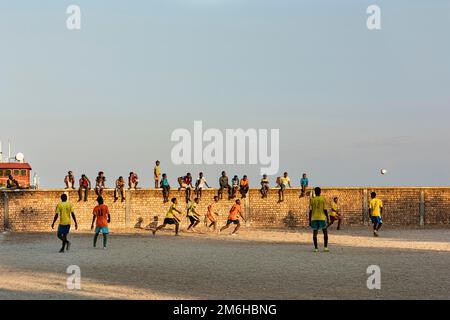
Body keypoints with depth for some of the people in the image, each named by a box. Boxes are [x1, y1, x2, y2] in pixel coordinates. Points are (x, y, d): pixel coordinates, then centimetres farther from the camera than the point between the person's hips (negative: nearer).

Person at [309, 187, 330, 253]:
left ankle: (316, 248, 1)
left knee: (315, 234, 6)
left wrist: (310, 220, 6)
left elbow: (310, 211, 1)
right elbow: (325, 210, -5)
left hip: (314, 218, 1)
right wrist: (328, 218, 3)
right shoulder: (323, 199, -2)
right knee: (325, 233, 7)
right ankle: (325, 247, -3)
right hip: (322, 218, -1)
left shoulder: (312, 200, 2)